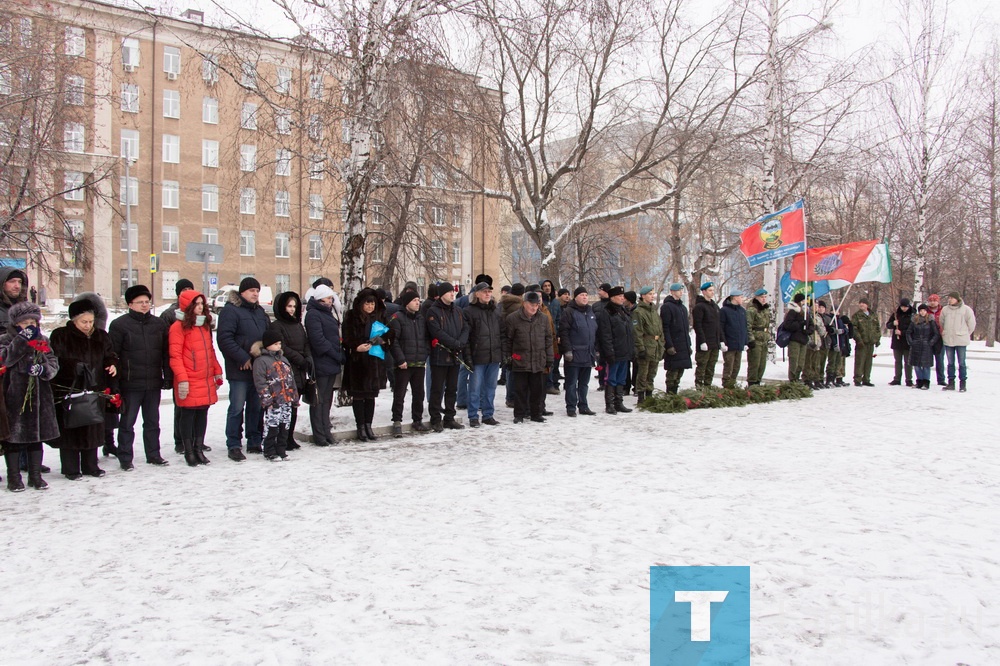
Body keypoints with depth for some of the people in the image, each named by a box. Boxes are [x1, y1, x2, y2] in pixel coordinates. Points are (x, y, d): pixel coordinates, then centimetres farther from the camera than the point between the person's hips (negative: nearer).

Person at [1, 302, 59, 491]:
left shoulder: (43, 341, 10)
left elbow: (54, 364, 5)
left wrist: (43, 369, -16)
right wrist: (23, 339, -27)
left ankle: (35, 476, 21)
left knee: (36, 437, 11)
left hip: (39, 396, 4)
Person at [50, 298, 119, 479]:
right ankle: (71, 469, 11)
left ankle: (90, 465, 21)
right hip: (67, 390, -4)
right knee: (69, 429, 1)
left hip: (94, 390, 4)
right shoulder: (60, 336, -5)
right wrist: (75, 367, -23)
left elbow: (110, 355, 15)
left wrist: (112, 365, -6)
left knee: (93, 429, 10)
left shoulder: (101, 336, 9)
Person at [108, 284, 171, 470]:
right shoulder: (119, 325, -4)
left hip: (154, 383, 4)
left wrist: (168, 377, 7)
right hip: (130, 384, -4)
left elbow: (166, 353, 12)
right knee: (127, 423, 5)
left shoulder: (159, 324, 10)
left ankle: (153, 454, 25)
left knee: (152, 422, 14)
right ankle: (125, 458, 15)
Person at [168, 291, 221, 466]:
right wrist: (182, 379, -18)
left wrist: (217, 372, 17)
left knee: (203, 413, 10)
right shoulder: (179, 326, -7)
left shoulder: (205, 325, 15)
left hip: (206, 379, 7)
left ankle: (199, 448, 20)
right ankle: (189, 451, 11)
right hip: (189, 381, -7)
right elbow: (175, 356, -12)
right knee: (188, 414, 2)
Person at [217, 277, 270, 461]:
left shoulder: (260, 311, 16)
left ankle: (255, 442, 23)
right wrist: (243, 358, -18)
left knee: (256, 407, 13)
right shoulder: (230, 310, -8)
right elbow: (224, 338, -17)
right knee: (237, 408, -2)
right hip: (239, 369, -7)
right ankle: (234, 446, 4)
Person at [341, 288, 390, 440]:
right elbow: (347, 338, -7)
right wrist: (356, 348, -24)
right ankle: (361, 427, 9)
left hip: (375, 361, 4)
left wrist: (381, 339, -9)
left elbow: (387, 335, 13)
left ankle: (368, 425, 18)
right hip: (357, 361, -4)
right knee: (358, 396, 2)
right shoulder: (352, 316, -3)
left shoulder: (380, 316, 10)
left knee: (371, 395, 9)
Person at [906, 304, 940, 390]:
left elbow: (937, 334, -4)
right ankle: (919, 382, 18)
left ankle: (926, 383, 5)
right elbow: (908, 332, 13)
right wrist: (910, 342, 3)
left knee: (926, 365, -2)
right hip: (916, 346, 4)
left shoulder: (931, 321, -4)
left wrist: (931, 343, -9)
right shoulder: (914, 320, 6)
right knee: (916, 365, 7)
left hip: (926, 347, -3)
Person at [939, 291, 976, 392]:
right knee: (950, 363, 9)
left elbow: (971, 324, 3)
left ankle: (963, 384, 6)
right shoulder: (945, 309, 5)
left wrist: (965, 334, 8)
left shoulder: (966, 309, -4)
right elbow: (941, 323, 16)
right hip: (948, 340, 3)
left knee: (962, 363, 0)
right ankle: (951, 383, 15)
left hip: (961, 340, -3)